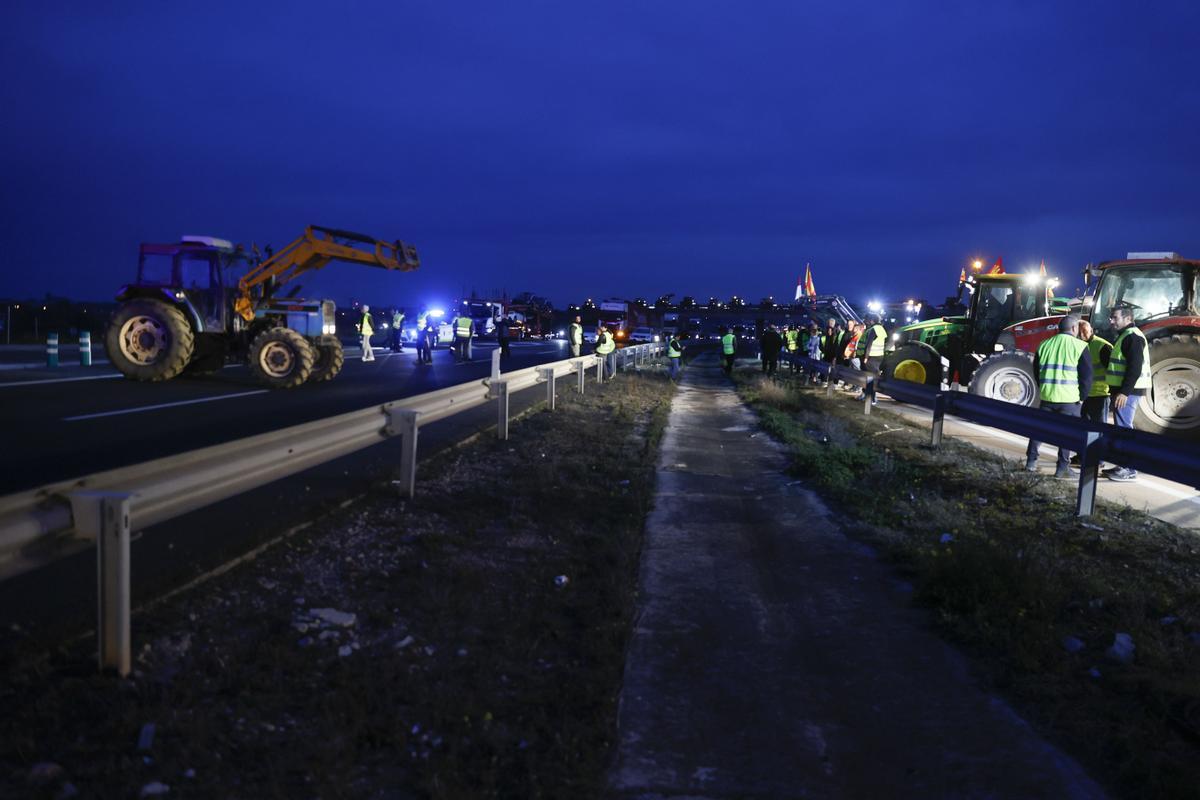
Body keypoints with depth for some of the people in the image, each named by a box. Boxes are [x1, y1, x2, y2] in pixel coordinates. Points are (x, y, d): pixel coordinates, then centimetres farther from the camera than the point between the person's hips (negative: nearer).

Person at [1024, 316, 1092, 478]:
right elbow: (1087, 374, -6)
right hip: (1069, 398, -4)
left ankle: (1031, 461, 13)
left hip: (1047, 396, 4)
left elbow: (1036, 370, 15)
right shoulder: (1079, 346, -5)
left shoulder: (1044, 345, 8)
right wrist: (1082, 396, 3)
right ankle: (1062, 467, 4)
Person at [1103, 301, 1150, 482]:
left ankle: (1129, 470, -7)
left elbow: (1135, 368, -22)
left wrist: (1124, 392, -25)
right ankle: (1124, 466, 21)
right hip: (1123, 390, 11)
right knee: (1121, 428, 14)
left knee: (1123, 428, -9)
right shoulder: (1124, 336, 18)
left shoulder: (1133, 337, -14)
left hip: (1128, 392, -11)